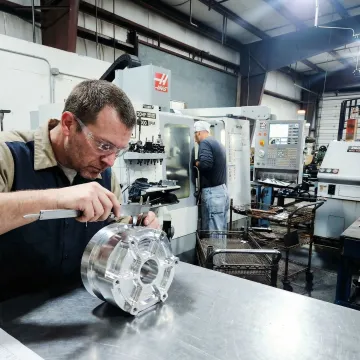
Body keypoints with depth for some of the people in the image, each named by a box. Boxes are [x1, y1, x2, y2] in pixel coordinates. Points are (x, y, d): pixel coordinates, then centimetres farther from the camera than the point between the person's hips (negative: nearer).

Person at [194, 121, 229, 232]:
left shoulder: (205, 143, -9)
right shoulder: (217, 143, 19)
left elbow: (205, 163, -25)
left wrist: (196, 163, -6)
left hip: (213, 193, -10)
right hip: (223, 190, 10)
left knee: (213, 232, -4)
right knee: (221, 230, 14)